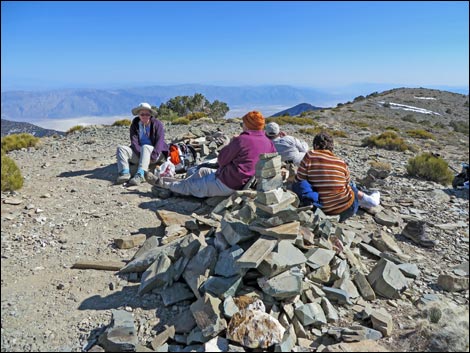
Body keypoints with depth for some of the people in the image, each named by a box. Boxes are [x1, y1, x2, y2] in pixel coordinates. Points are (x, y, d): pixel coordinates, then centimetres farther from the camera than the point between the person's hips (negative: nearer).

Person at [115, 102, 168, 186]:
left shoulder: (157, 124, -1)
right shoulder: (134, 125, 8)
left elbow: (160, 142, -13)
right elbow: (134, 142, -5)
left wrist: (152, 157, -26)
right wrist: (141, 153, -24)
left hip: (155, 154, -4)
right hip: (139, 154, 4)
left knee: (145, 147, -35)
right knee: (121, 148, -15)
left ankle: (140, 175, -54)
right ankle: (125, 173, -36)